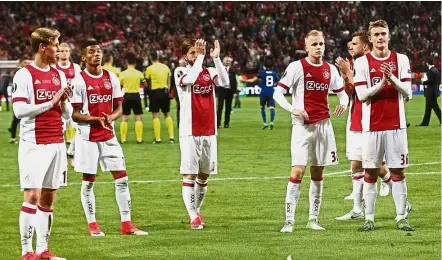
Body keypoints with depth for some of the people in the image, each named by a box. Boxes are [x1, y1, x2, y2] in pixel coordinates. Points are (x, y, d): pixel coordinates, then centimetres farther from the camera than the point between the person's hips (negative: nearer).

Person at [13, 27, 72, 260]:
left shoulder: (59, 75, 13)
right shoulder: (24, 75, -6)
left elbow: (67, 114, 16)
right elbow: (19, 110, -15)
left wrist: (64, 101, -6)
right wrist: (51, 102, -14)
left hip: (57, 143, 6)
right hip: (34, 144, -6)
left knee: (48, 197, 7)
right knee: (32, 195, -9)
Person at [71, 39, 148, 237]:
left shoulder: (111, 78, 6)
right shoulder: (79, 81, -8)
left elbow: (119, 108, 10)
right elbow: (74, 114, -9)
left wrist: (110, 117, -12)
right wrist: (95, 119, -22)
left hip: (109, 136, 5)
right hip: (88, 137, -5)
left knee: (122, 178, 1)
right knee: (88, 181, 2)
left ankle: (126, 224, 6)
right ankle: (92, 225, 12)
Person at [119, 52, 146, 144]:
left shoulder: (122, 74, -3)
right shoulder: (139, 73, -4)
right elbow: (145, 84, 7)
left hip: (126, 96, 1)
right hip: (136, 95, -1)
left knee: (124, 118, 7)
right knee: (138, 118, 4)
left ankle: (123, 139, 5)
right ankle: (139, 139, 1)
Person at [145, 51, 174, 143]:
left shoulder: (150, 68, -7)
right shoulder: (165, 67, 6)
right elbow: (169, 81, 10)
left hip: (155, 92, -4)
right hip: (165, 91, 4)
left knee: (155, 116, -1)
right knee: (167, 115, 12)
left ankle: (157, 138, -3)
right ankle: (171, 137, 8)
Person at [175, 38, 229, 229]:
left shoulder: (210, 72, 8)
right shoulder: (180, 72, -1)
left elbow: (225, 82, -12)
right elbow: (189, 79, -25)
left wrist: (216, 58, -18)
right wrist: (200, 56, -22)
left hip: (209, 132, 4)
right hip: (189, 133, -4)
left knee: (204, 175, 10)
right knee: (189, 175, -7)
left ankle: (196, 210, 23)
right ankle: (193, 217, -6)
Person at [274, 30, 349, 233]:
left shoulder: (330, 69, 10)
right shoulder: (297, 67, -5)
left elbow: (342, 93, 21)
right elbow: (277, 93, -6)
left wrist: (344, 104, -3)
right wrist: (292, 109, -21)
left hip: (323, 125, 5)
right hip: (303, 125, -5)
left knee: (318, 173, 9)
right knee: (297, 172, -11)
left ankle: (313, 219, 16)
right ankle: (289, 221, -9)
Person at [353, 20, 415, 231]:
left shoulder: (401, 60, 5)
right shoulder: (362, 62, 1)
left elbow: (407, 93, -1)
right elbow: (362, 95, -6)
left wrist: (391, 78, -16)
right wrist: (382, 83, -19)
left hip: (395, 125, 1)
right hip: (372, 126, -1)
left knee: (398, 172, 3)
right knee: (370, 173, 3)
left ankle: (401, 217, 7)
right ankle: (369, 218, 8)